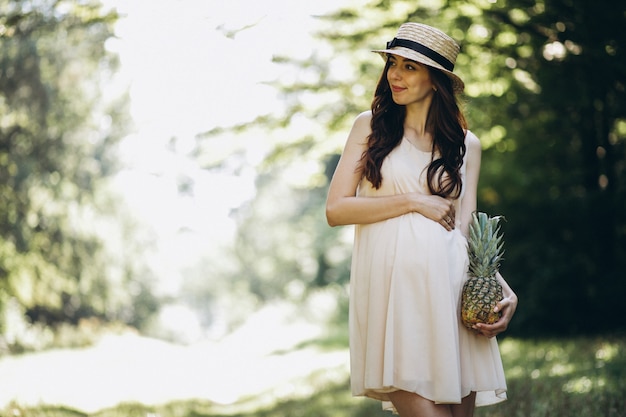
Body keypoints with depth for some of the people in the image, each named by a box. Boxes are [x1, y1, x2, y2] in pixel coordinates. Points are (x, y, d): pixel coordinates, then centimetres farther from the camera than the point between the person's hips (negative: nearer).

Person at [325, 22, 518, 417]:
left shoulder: (466, 144, 14)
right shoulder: (370, 126, 9)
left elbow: (464, 229, 9)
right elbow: (336, 209, 1)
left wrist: (504, 290, -6)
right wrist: (414, 201, -5)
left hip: (448, 284, 3)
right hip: (390, 284, -2)